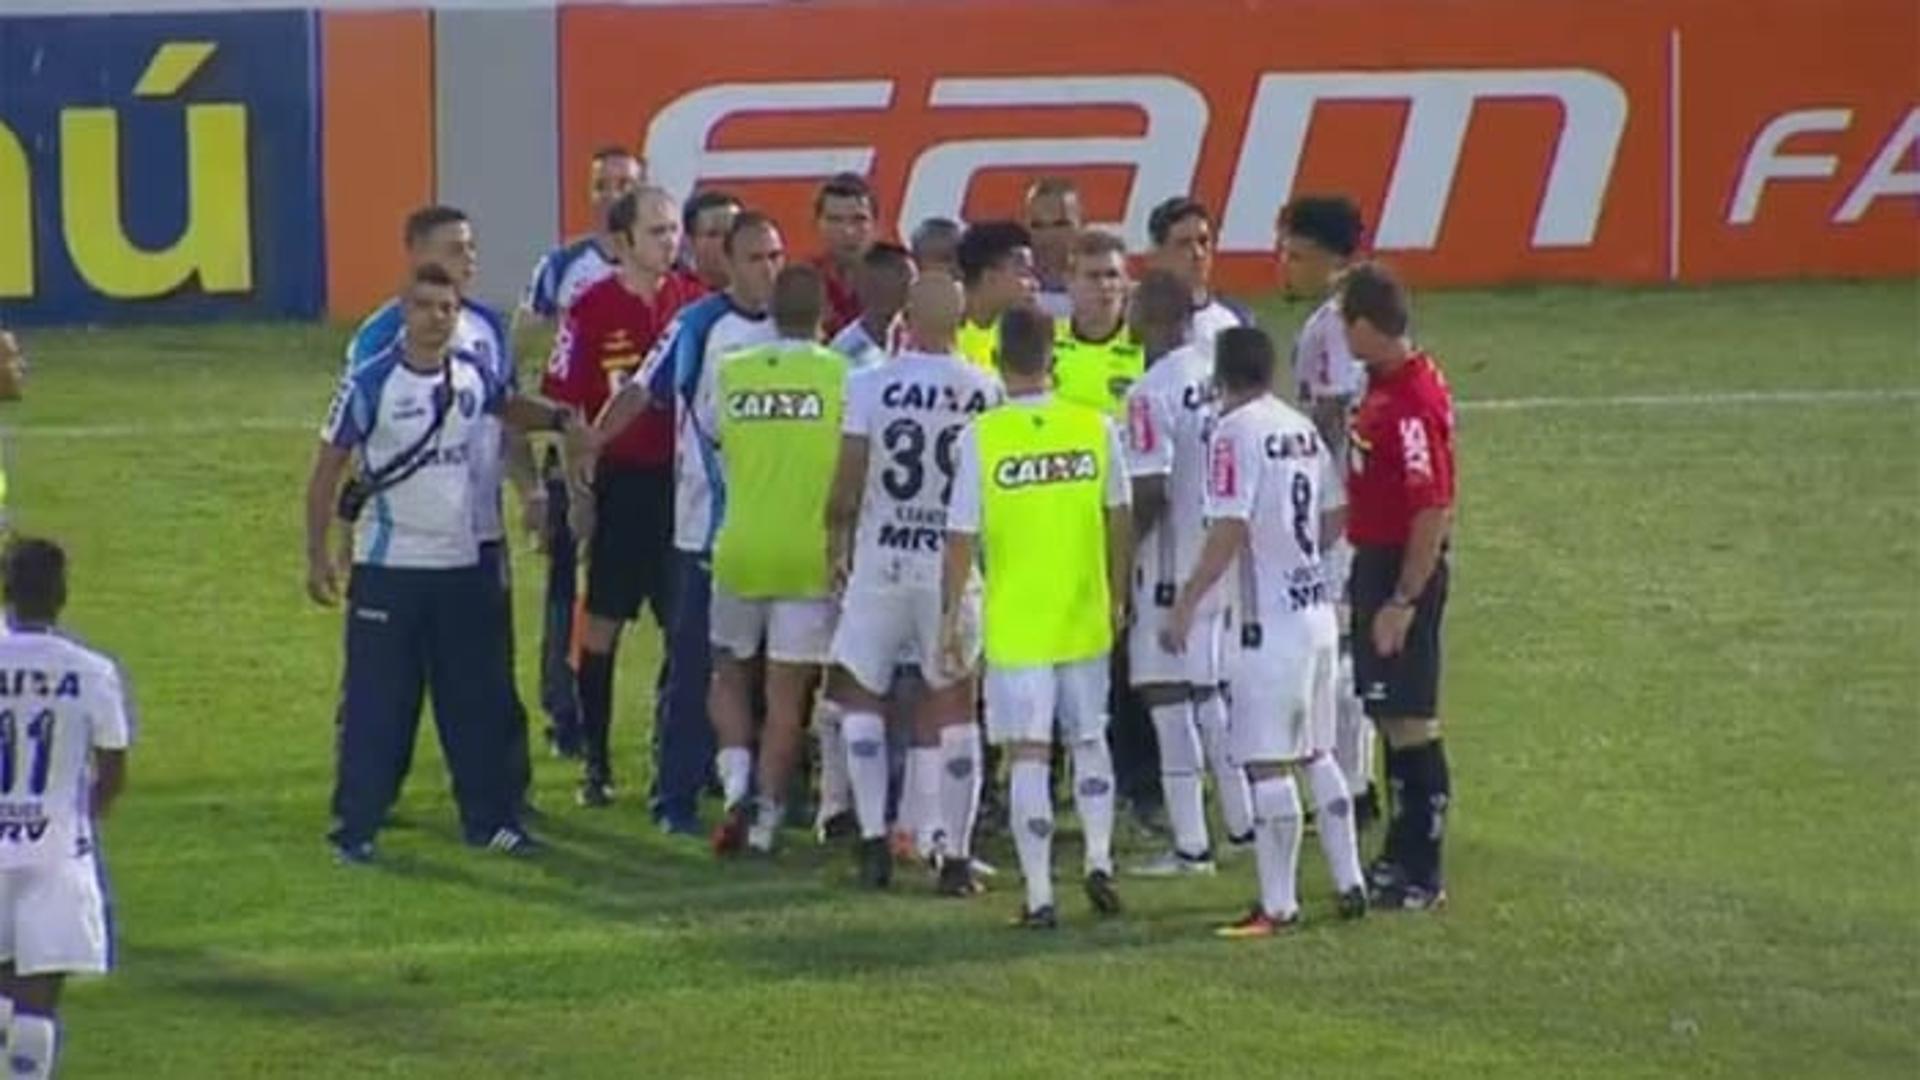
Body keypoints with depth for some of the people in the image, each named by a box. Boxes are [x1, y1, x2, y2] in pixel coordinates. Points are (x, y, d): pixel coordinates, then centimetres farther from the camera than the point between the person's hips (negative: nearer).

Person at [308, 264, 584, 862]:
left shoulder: (472, 375, 4)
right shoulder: (370, 384, -11)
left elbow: (508, 407, 27)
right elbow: (327, 470, -7)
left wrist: (559, 419, 7)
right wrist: (318, 555, -10)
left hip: (463, 566, 5)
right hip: (388, 571, -5)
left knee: (478, 700, 10)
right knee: (375, 705, -2)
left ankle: (490, 818, 20)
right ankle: (354, 827, 5)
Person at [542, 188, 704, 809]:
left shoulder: (695, 303, 3)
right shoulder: (593, 310, -5)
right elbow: (564, 405, -4)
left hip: (681, 478, 3)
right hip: (620, 480, -3)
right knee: (603, 620, 3)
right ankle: (595, 761, 10)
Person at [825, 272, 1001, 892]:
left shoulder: (872, 386, -8)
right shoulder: (987, 393, -4)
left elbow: (847, 483, -5)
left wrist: (838, 544, 11)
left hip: (883, 562, -1)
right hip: (957, 564, 1)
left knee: (861, 694, 13)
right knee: (955, 706, 9)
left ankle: (873, 836, 3)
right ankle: (955, 853, 7)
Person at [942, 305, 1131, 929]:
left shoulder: (980, 438, -10)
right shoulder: (1096, 429, -3)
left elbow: (962, 538, -8)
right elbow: (1118, 520, 6)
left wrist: (950, 618, 3)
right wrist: (1118, 598, 19)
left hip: (1015, 624, -3)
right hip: (1086, 619, 3)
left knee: (1028, 756, 1)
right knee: (1089, 742, 21)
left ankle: (1039, 896, 0)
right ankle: (1099, 860, 9)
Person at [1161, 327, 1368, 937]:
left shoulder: (1234, 432, -13)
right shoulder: (1302, 430, 10)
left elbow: (1228, 532, -19)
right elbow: (1333, 520, 15)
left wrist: (1187, 605, -15)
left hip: (1269, 618, -8)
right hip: (1317, 608, 8)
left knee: (1268, 766, -4)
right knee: (1315, 754, 18)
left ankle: (1279, 905, -3)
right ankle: (1349, 885, 21)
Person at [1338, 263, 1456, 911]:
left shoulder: (1413, 401, -22)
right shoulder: (1383, 385, 9)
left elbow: (1435, 511, -24)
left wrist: (1403, 601, -23)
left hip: (1405, 569, -10)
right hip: (1376, 563, 10)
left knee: (1410, 723, -4)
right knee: (1390, 717, 17)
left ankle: (1422, 878, 1)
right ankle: (1401, 857, 27)